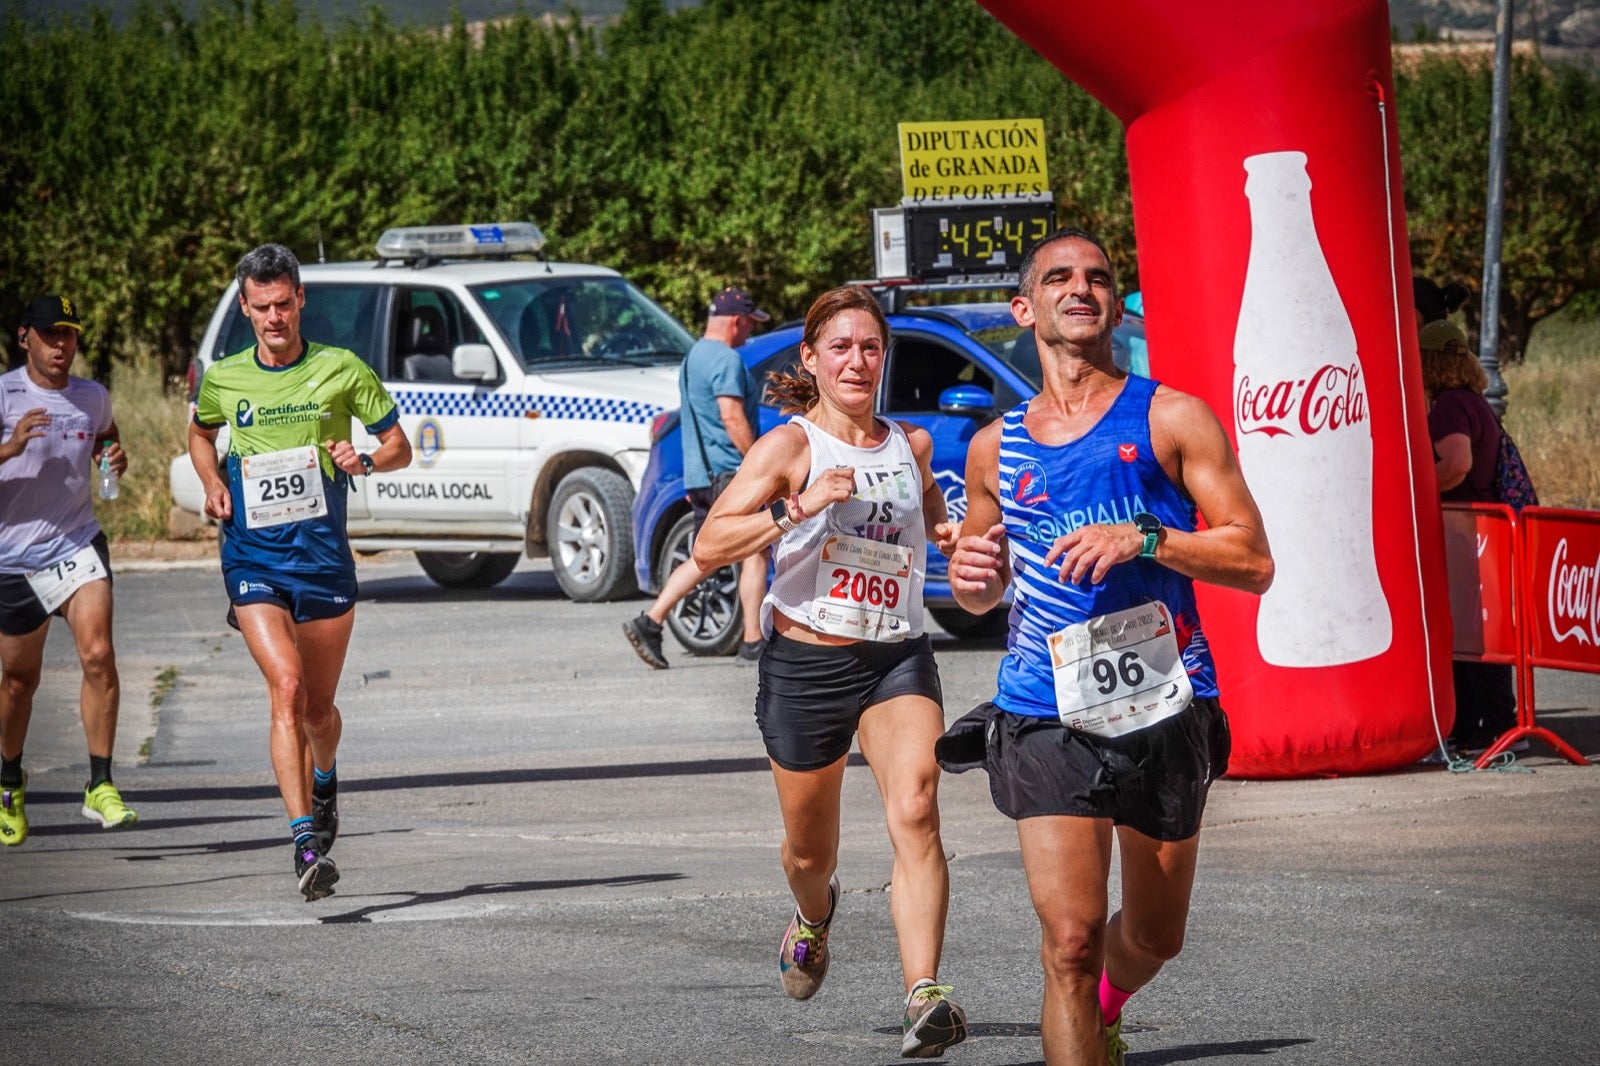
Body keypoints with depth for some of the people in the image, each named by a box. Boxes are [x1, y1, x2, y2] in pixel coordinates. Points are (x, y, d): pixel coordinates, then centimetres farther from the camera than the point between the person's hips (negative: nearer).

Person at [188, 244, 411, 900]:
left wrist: (364, 460, -14)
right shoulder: (224, 379, 5)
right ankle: (306, 840, -27)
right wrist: (212, 484, 6)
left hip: (324, 557, 1)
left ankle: (323, 780, 47)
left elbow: (398, 446, 7)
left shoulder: (341, 371, 0)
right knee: (286, 687, -21)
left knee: (319, 709, 10)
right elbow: (201, 433, 26)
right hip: (253, 557, -1)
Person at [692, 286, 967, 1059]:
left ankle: (924, 999, -32)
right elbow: (709, 546, -15)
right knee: (810, 850, 13)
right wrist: (800, 507, -27)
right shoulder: (790, 446, -5)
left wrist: (947, 532, 10)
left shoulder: (912, 445, 9)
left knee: (915, 811, -22)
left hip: (898, 659, 2)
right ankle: (813, 916, 52)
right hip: (805, 665, -2)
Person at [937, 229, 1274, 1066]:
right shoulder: (997, 448, 10)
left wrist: (1145, 539, -18)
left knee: (1155, 935, 15)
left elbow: (1253, 563, -4)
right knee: (1070, 937, -13)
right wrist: (971, 577, -1)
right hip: (1046, 719, 0)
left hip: (1164, 711, 0)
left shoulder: (1171, 420, 0)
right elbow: (979, 594, 23)